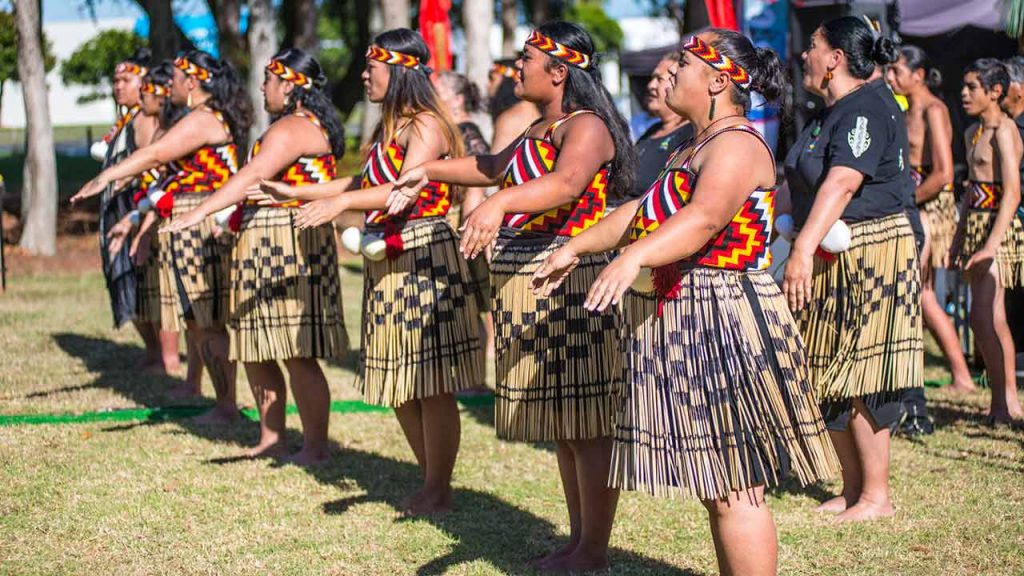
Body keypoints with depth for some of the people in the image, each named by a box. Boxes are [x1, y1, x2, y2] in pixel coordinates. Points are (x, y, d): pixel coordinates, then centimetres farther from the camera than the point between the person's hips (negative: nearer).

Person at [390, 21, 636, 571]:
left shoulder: (586, 126, -13)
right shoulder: (541, 128, 19)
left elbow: (564, 184, -34)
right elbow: (495, 166, 38)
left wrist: (498, 204, -49)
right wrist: (430, 171, 32)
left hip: (572, 286, -10)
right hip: (530, 287, 10)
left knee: (584, 423, -5)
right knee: (561, 423, 14)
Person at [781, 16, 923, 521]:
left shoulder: (867, 109, -16)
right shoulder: (830, 113, 15)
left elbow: (841, 184, -29)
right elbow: (806, 185, 26)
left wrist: (803, 250, -37)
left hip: (870, 254, -10)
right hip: (829, 260, 10)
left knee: (860, 382, -7)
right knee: (829, 378, 10)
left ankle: (877, 497, 1)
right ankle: (851, 490, 18)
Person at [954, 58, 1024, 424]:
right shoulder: (973, 133, 15)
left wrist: (991, 244, -26)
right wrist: (960, 238, 22)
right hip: (975, 225, 9)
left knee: (985, 317, -14)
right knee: (989, 319, 8)